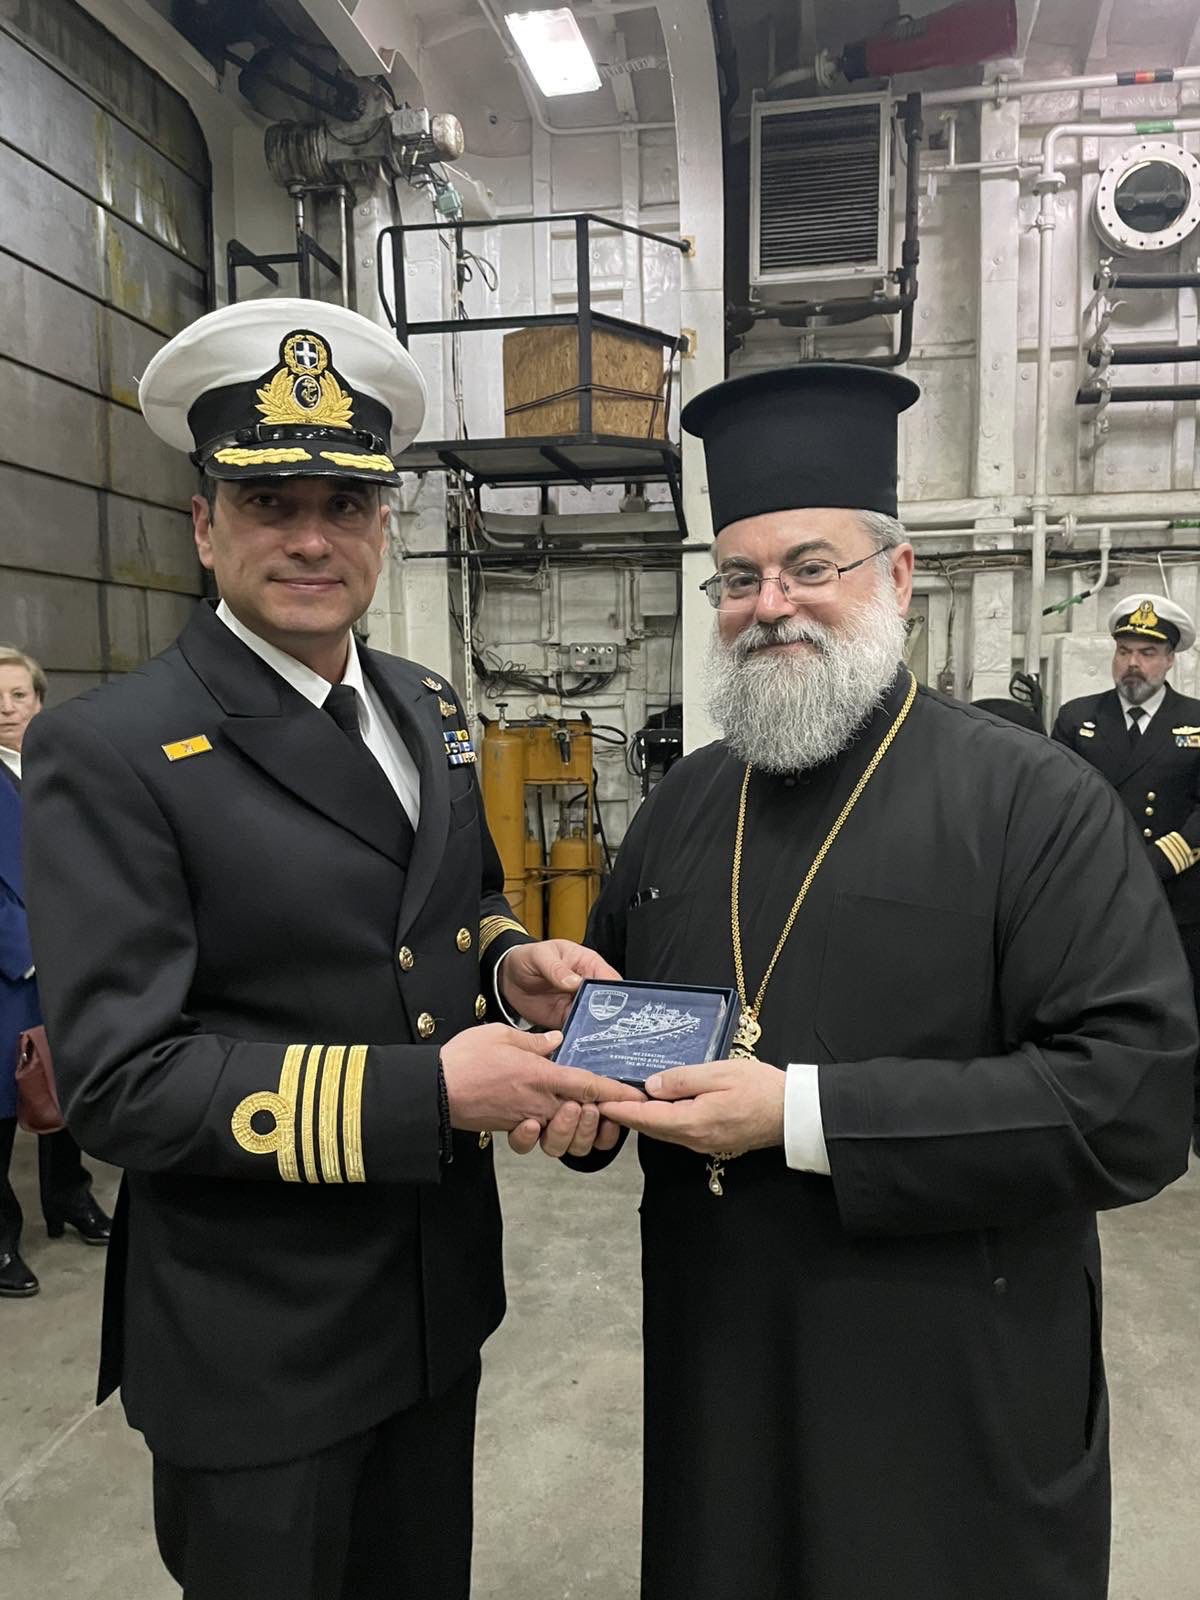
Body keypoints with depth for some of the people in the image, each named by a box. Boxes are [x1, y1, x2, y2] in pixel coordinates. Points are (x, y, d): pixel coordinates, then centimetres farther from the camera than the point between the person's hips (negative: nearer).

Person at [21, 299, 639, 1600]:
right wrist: (429, 1089, -28)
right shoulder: (107, 751, -18)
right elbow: (121, 1083, -22)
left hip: (437, 1294, 6)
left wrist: (511, 966, -9)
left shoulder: (425, 708, 2)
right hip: (253, 1342, -6)